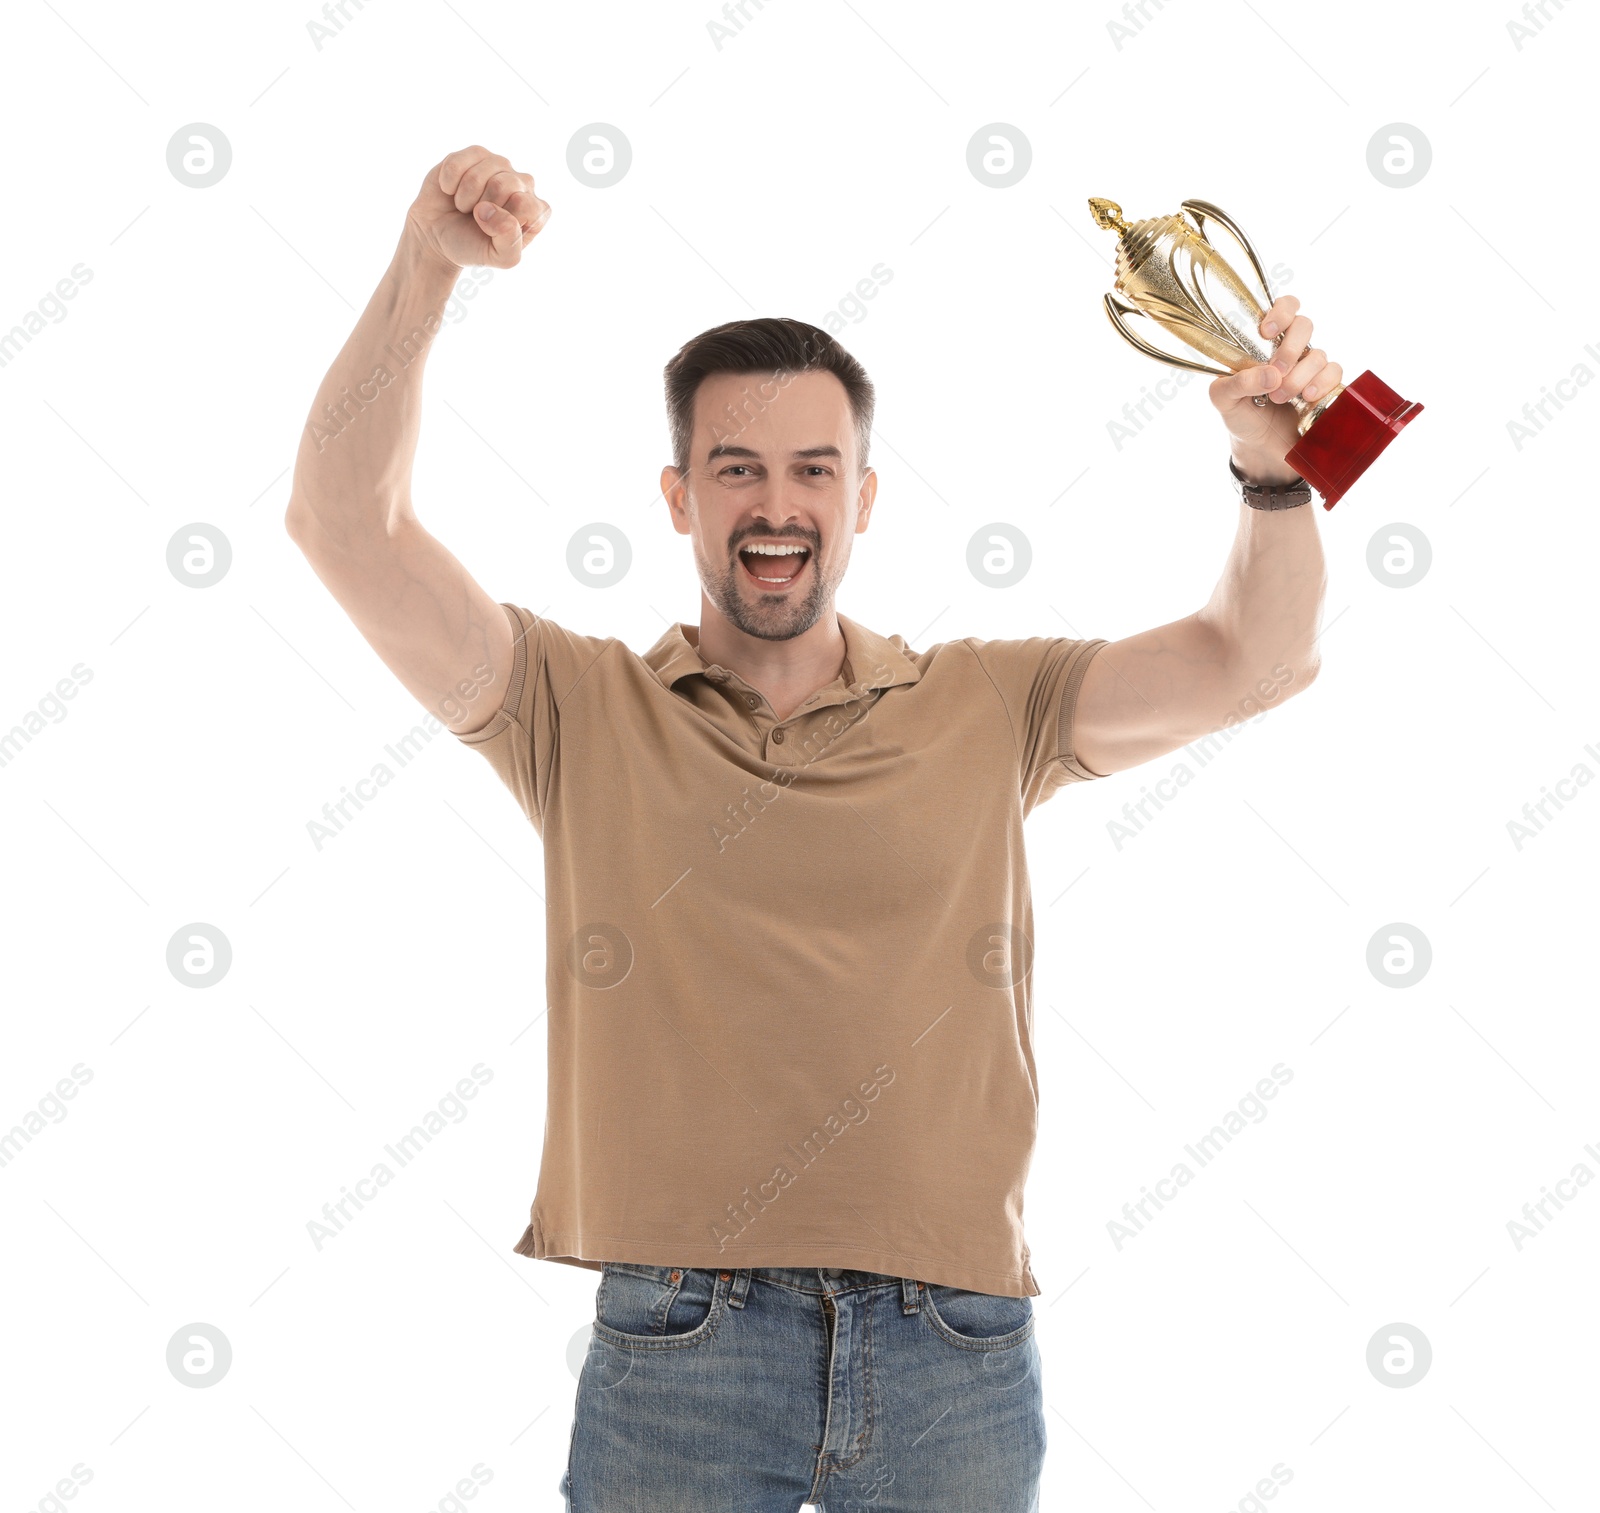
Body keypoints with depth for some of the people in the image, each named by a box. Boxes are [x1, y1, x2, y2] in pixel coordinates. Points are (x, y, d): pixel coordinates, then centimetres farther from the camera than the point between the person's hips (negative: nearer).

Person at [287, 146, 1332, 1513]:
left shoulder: (987, 712, 10)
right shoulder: (584, 713, 5)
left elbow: (1254, 660, 5)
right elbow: (344, 525, -3)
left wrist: (1272, 470, -12)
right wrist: (423, 271, -13)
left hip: (956, 1352, 2)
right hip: (677, 1348, -1)